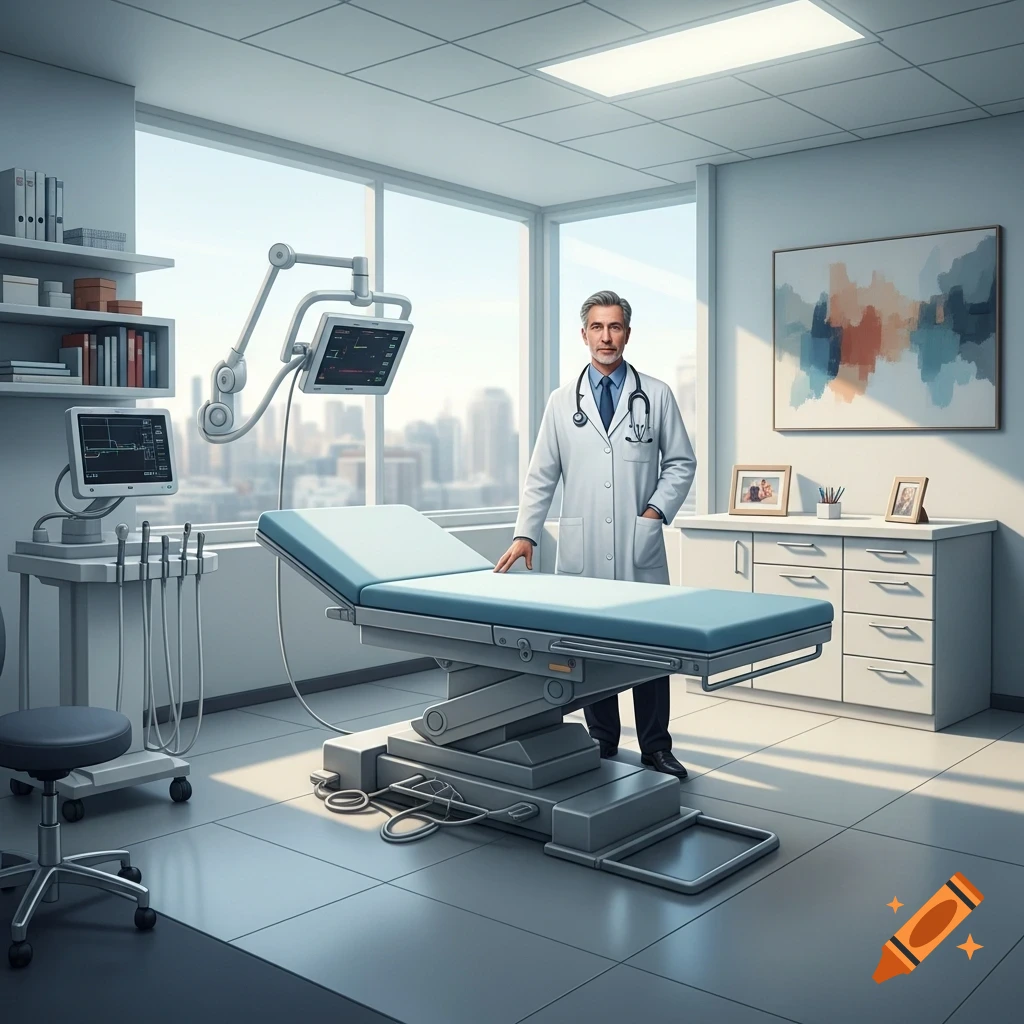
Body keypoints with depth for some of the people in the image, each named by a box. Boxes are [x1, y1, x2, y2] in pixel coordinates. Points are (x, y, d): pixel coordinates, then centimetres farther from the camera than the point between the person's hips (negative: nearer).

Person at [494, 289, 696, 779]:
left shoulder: (656, 395, 6)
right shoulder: (562, 402, 8)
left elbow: (681, 462, 9)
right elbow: (541, 476, 8)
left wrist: (657, 509, -5)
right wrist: (525, 534, 1)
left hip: (640, 552, -1)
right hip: (582, 551, 1)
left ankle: (655, 748, 14)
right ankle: (602, 746, 18)